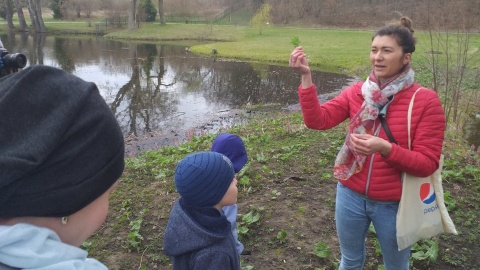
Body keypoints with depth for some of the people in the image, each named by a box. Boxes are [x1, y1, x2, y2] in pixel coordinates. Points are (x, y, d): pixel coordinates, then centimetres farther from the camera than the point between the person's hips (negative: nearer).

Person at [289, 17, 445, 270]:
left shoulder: (426, 100, -14)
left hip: (394, 204, -2)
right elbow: (318, 119, -16)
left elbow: (427, 163, -16)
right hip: (351, 195, 3)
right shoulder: (357, 91, -5)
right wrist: (306, 77, -25)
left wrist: (386, 148, -33)